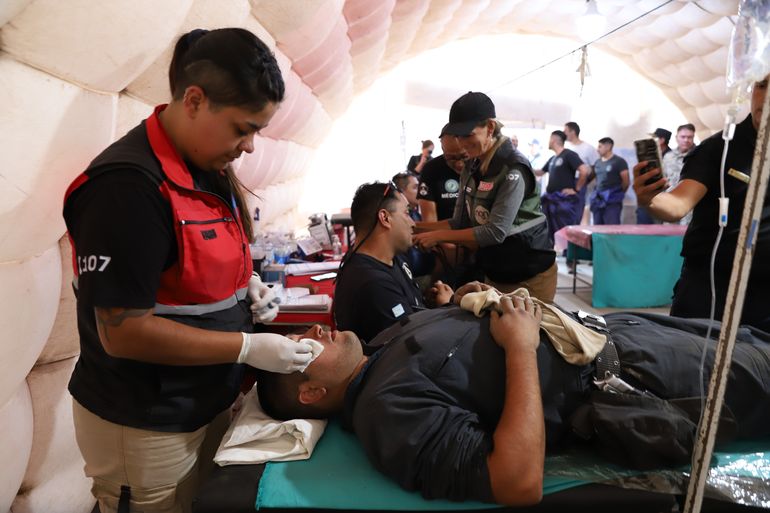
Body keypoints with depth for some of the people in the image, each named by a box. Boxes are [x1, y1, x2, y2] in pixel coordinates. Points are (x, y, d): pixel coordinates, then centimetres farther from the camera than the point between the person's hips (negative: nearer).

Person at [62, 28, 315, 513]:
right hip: (144, 426, -7)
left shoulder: (211, 168, 0)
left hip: (210, 402, 7)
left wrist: (246, 283, -4)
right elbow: (123, 332, -24)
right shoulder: (128, 185, -25)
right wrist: (249, 347, -21)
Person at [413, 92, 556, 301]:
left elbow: (496, 232, -25)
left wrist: (438, 236, -23)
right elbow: (459, 222, 3)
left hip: (530, 275, -7)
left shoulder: (513, 169, -20)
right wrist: (416, 227, -9)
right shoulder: (471, 169, 4)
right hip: (494, 273, 7)